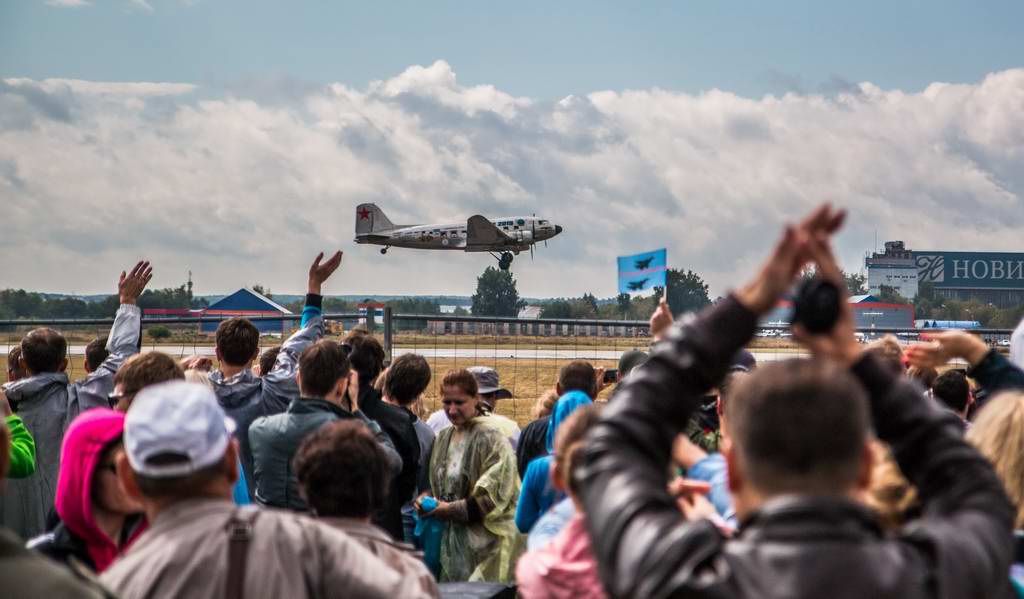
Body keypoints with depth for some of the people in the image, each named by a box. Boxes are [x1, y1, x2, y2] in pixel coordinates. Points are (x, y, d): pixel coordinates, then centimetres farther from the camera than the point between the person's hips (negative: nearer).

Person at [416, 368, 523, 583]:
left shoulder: (492, 441, -9)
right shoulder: (442, 438, 13)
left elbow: (493, 498, -13)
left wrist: (451, 509, -13)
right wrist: (425, 500, 0)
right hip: (449, 539, 6)